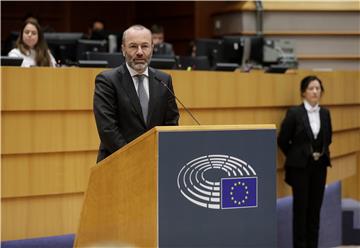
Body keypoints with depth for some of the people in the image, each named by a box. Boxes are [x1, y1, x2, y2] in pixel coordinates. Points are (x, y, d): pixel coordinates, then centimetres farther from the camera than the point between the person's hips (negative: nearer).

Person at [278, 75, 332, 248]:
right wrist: (296, 157, 2)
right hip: (300, 166, -4)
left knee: (315, 207, 7)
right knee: (300, 207, 0)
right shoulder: (294, 113, -10)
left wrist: (321, 153, 9)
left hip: (319, 166, 5)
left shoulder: (325, 113, 5)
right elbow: (282, 140, -5)